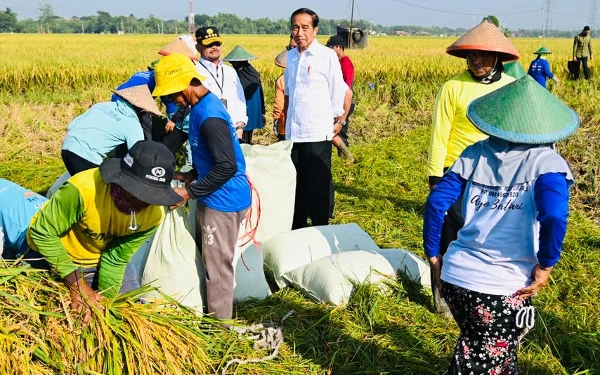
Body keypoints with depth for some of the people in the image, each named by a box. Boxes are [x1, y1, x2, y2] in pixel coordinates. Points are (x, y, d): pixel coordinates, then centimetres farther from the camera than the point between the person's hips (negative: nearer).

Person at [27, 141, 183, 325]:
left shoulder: (152, 214, -24)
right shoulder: (82, 190, -40)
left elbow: (116, 258, -15)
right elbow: (42, 233, -29)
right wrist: (76, 282, -29)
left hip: (103, 260, 4)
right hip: (55, 255, -4)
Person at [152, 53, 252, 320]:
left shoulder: (209, 116, -24)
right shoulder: (201, 106, 7)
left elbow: (227, 166, -28)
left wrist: (190, 192, -21)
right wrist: (192, 175, 8)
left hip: (223, 201, -10)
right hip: (212, 199, 10)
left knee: (217, 265, 3)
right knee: (205, 256, 20)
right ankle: (209, 312, 35)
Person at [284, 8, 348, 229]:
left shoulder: (327, 56, -8)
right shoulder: (291, 56, 8)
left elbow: (341, 92, -4)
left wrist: (340, 121, -3)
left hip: (317, 133, -5)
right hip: (293, 133, 5)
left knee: (318, 185, 2)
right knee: (296, 183, 13)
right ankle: (297, 229, 26)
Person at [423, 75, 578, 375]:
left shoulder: (475, 154, 4)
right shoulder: (547, 162, -6)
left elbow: (436, 203, -1)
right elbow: (553, 217, -23)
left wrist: (433, 255, 9)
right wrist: (545, 265, -8)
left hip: (455, 276, 4)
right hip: (504, 288, -4)